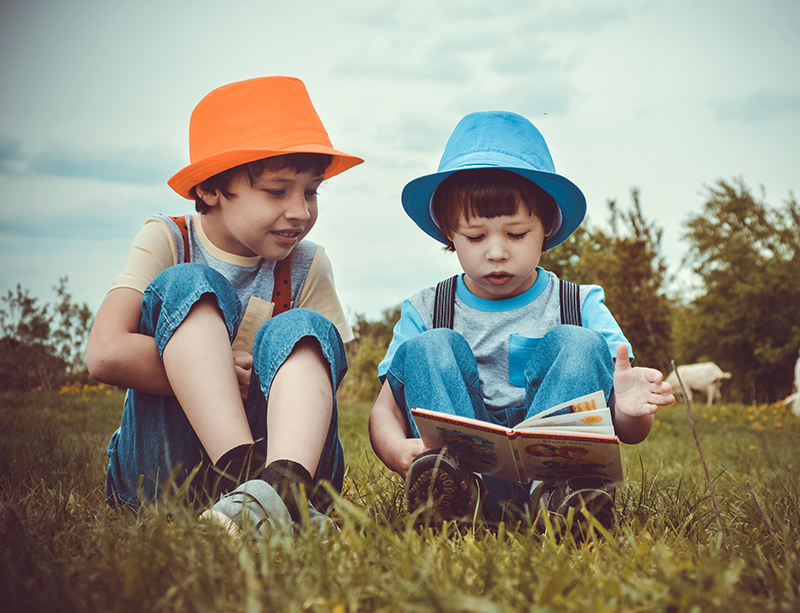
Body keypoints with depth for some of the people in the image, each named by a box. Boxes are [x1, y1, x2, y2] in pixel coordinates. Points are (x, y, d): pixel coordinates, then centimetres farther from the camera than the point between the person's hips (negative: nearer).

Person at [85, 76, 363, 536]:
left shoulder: (308, 267, 5)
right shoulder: (166, 242, -3)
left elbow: (327, 375, 1)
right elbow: (106, 355, -18)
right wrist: (223, 374, -17)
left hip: (276, 444, 2)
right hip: (160, 468, -2)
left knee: (302, 330, -23)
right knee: (188, 286, -20)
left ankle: (283, 484, -52)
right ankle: (245, 476, -42)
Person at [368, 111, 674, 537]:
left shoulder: (581, 307, 6)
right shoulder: (425, 313, 8)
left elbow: (629, 435, 2)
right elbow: (385, 410, 1)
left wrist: (629, 412, -25)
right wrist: (397, 450, -25)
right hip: (468, 467, 1)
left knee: (579, 343, -17)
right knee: (429, 348, -16)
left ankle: (553, 490, -40)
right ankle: (465, 490, -41)